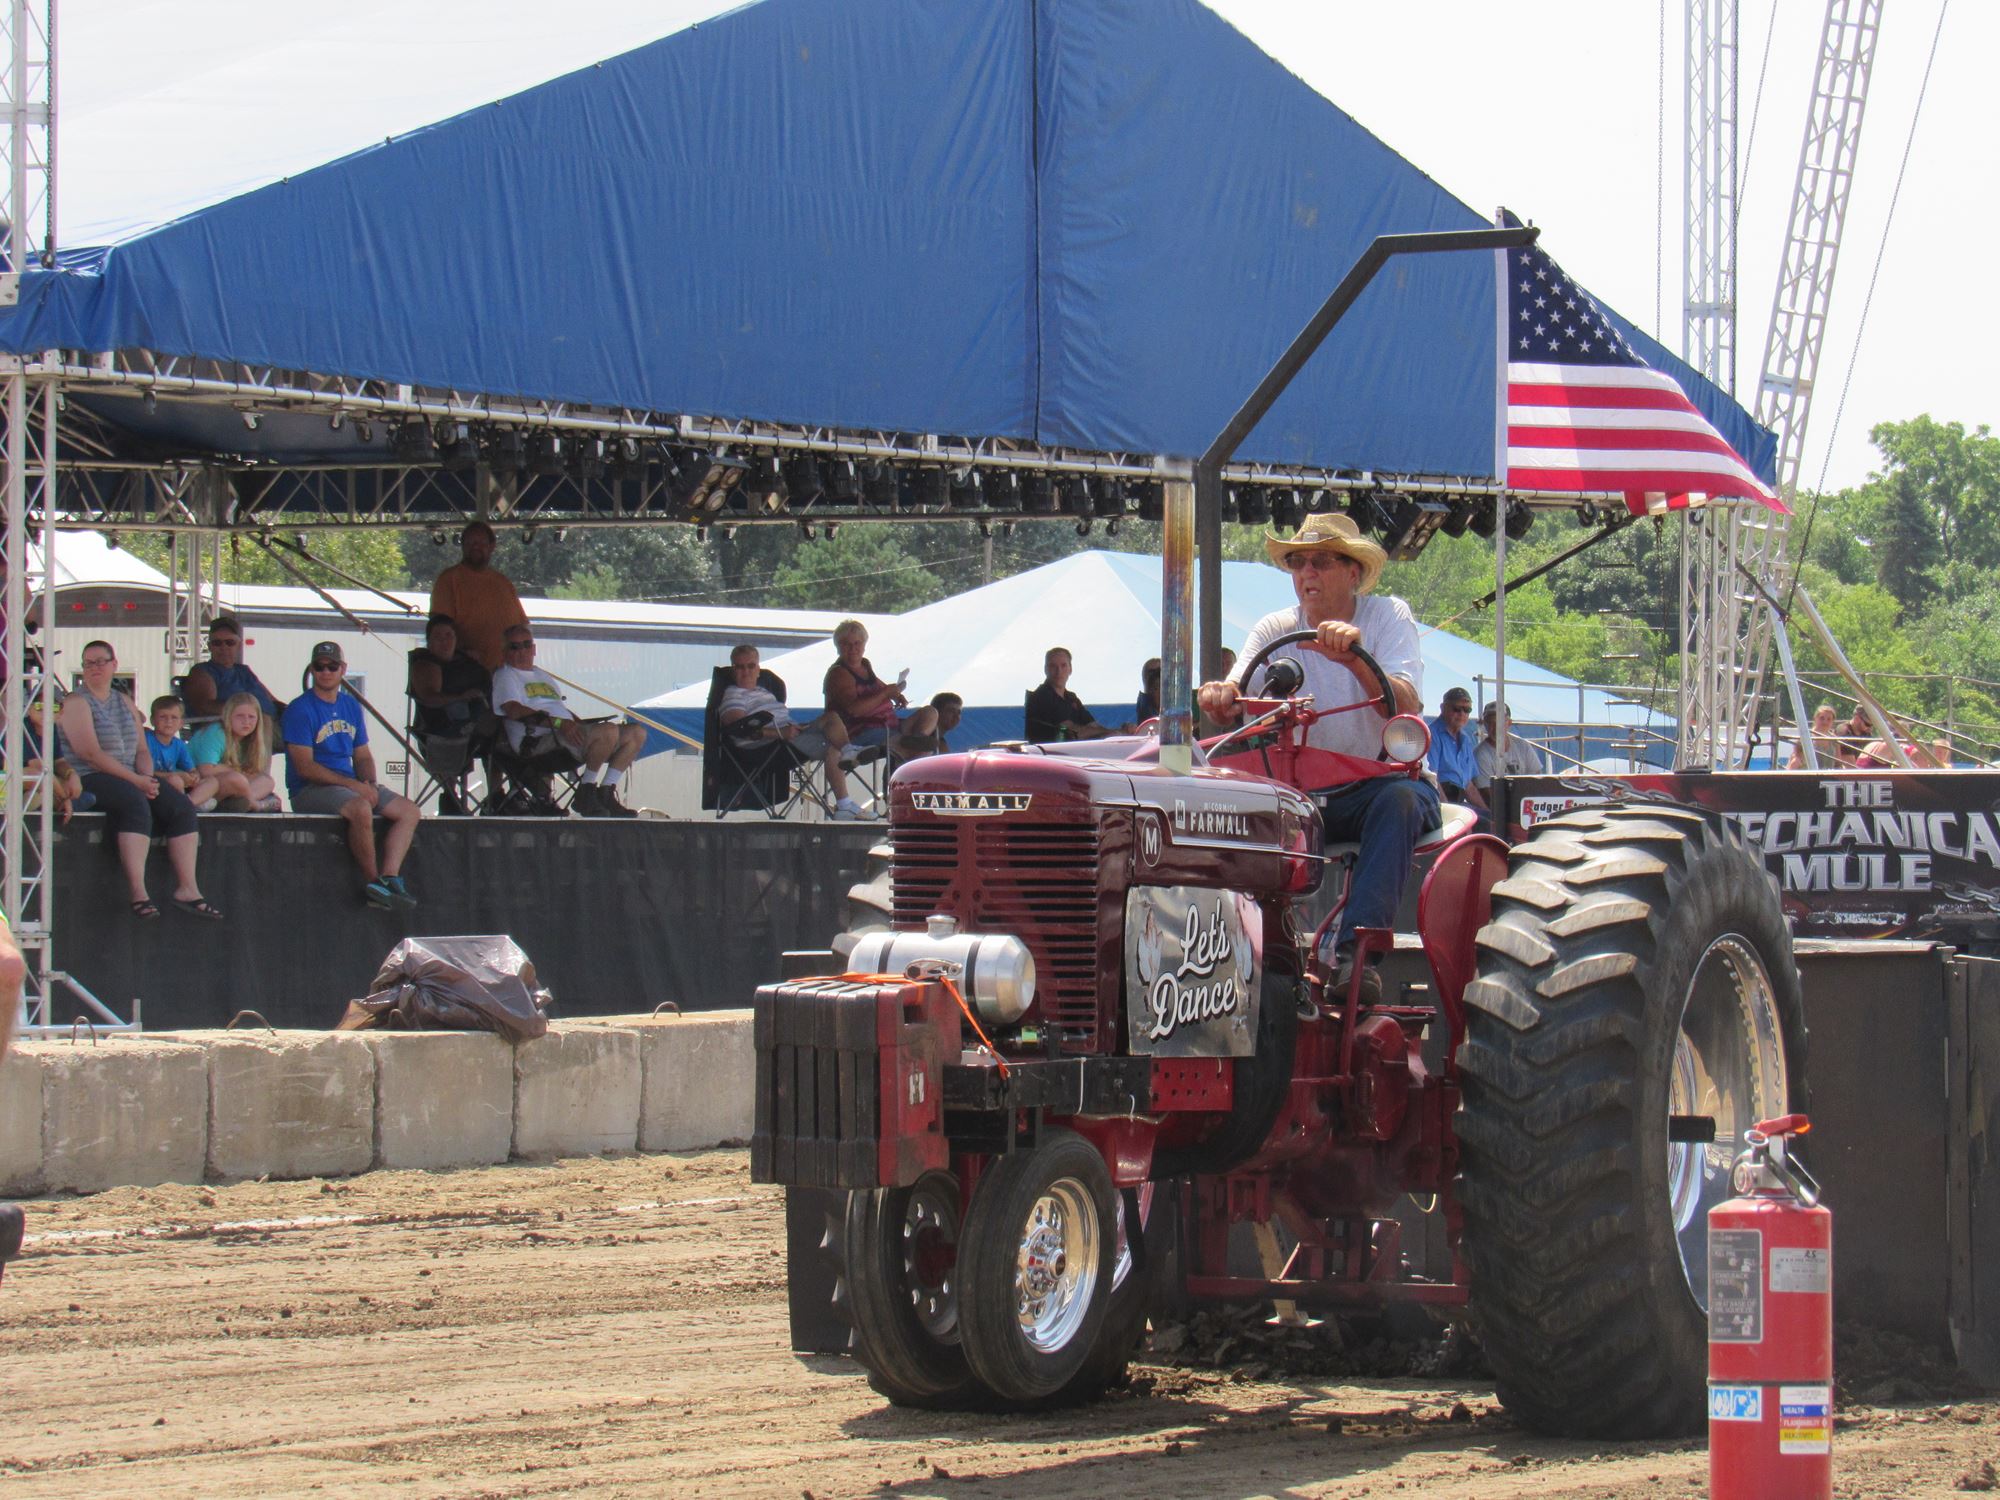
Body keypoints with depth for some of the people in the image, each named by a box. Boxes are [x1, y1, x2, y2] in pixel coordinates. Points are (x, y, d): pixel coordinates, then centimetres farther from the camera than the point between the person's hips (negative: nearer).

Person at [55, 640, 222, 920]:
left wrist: (147, 776, -6)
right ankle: (138, 893, -43)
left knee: (181, 807, -15)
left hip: (130, 779, 7)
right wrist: (135, 780, -17)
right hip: (90, 779, -7)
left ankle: (187, 888, -20)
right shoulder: (76, 702, -2)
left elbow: (142, 750, 18)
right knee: (136, 803, -35)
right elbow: (90, 753, -14)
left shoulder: (125, 703, 20)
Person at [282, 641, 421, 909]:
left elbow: (363, 756, 19)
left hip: (351, 784, 8)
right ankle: (373, 881, -22)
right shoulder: (300, 710, -9)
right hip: (310, 789, -8)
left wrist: (369, 784, -5)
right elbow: (304, 767, -15)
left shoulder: (351, 706, 15)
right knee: (360, 808, -35)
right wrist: (353, 785, -19)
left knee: (408, 810, -6)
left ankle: (390, 876, -20)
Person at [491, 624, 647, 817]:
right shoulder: (505, 676, 5)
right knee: (609, 731, -30)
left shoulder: (543, 676, 32)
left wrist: (582, 724, 11)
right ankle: (586, 792, -19)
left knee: (636, 733, 1)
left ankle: (606, 792, -1)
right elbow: (514, 710, -12)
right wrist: (558, 723, -22)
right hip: (537, 741, -9)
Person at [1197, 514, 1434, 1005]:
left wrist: (1353, 659, -34)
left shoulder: (1388, 616, 0)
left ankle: (1355, 954, -48)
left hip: (1380, 780, -2)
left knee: (1400, 799, -37)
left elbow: (1406, 709, -17)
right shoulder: (1275, 630, 8)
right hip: (1304, 794, 2)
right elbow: (1235, 702, -8)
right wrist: (1221, 697, -32)